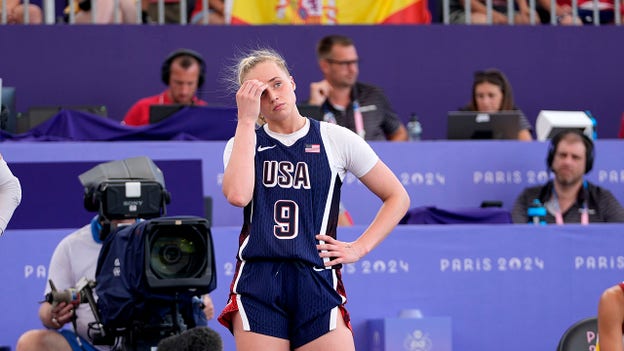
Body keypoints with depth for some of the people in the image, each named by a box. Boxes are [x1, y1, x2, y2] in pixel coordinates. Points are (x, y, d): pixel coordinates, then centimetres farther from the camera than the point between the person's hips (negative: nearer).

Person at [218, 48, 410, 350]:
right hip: (257, 285, 1)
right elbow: (238, 195, -13)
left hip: (317, 282, -1)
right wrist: (246, 120, -7)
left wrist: (359, 248, 2)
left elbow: (398, 198, 14)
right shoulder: (242, 143, 11)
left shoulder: (336, 139, 8)